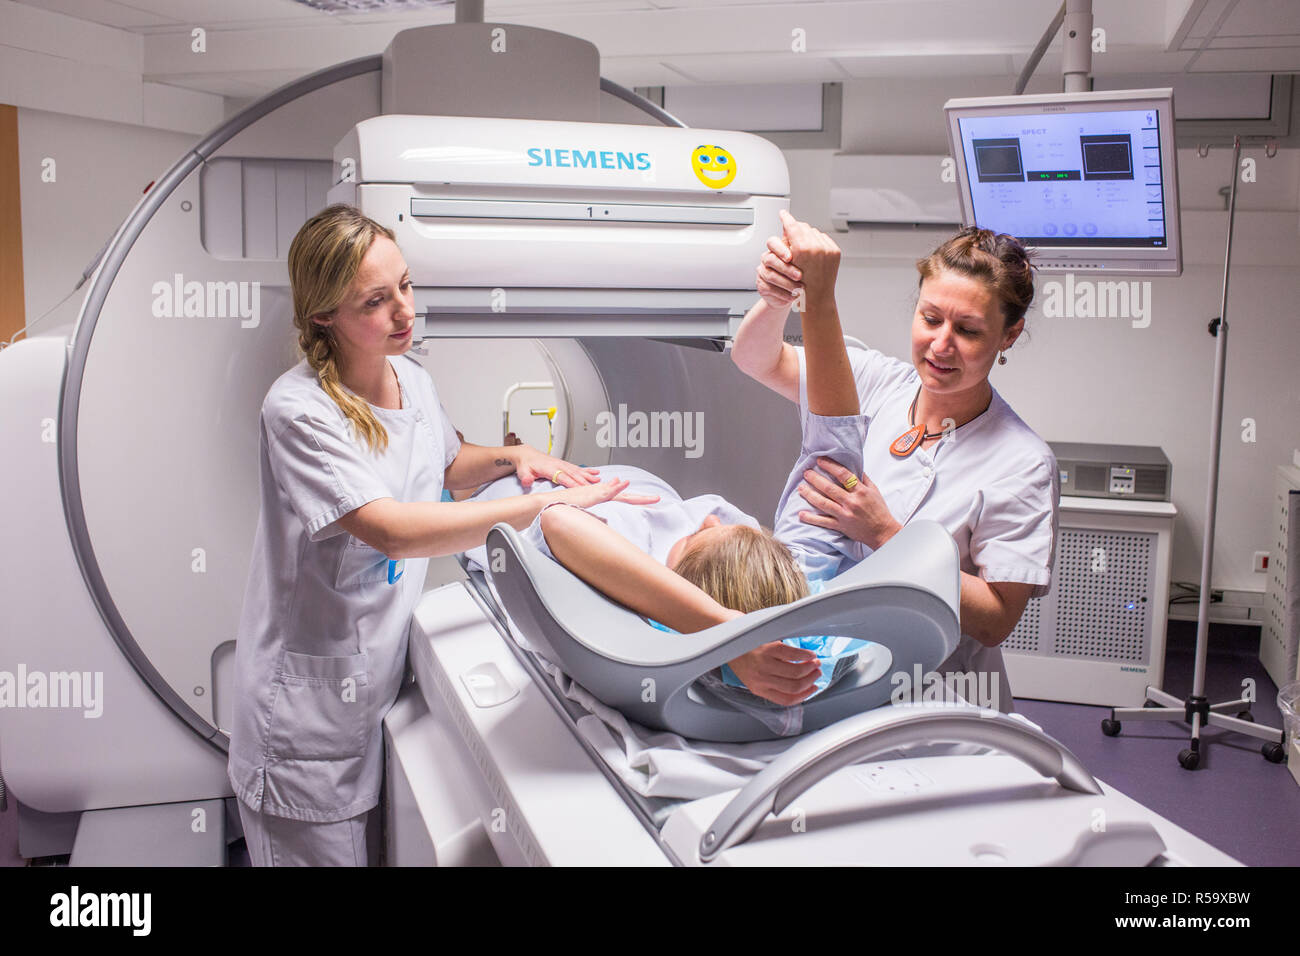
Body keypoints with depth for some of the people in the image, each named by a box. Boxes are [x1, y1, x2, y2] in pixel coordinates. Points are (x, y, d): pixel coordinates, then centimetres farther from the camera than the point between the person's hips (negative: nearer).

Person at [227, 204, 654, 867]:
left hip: (379, 671, 7)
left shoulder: (412, 379, 3)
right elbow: (392, 531, -33)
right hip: (311, 684, -7)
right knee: (325, 851, 6)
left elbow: (444, 469, 22)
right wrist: (548, 506, -33)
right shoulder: (298, 410, -22)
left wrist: (510, 457, 1)